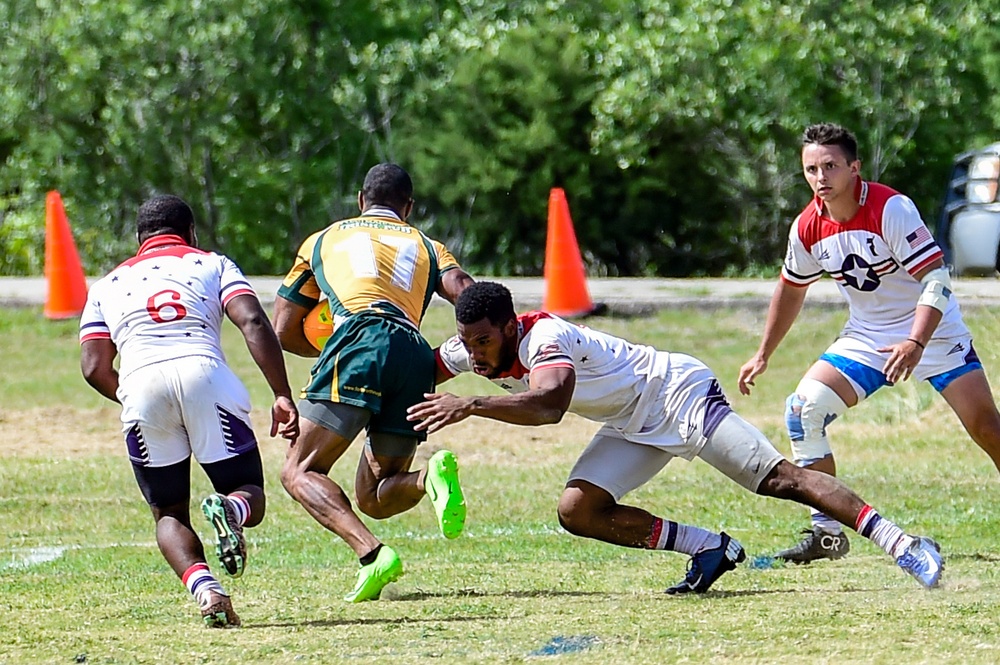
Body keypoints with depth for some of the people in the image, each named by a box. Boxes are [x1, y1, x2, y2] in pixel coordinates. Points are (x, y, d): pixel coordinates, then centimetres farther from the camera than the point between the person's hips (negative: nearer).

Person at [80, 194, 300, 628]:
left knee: (169, 514, 16)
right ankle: (231, 509, -27)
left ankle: (203, 586, -14)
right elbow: (253, 323, 6)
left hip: (140, 384, 1)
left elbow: (94, 368, 18)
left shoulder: (109, 285, 29)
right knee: (250, 495, 11)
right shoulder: (212, 264, 24)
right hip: (203, 373, -1)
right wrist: (283, 396, 3)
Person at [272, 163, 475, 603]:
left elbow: (284, 331, 33)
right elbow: (464, 293, 8)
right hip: (415, 355, 3)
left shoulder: (323, 240, 31)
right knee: (373, 498, 13)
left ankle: (372, 553, -30)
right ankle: (431, 476, -22)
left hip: (359, 340, -3)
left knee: (300, 473, -4)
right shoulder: (427, 246, 32)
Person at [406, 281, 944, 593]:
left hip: (678, 393, -9)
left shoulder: (544, 338, -29)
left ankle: (904, 546, -17)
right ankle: (710, 549, 0)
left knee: (779, 479, -17)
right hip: (637, 428, 9)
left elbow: (548, 405, -48)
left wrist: (472, 406, -52)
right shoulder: (472, 350, -4)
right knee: (578, 511, -8)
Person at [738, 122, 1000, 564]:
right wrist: (763, 355, 18)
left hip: (932, 331, -5)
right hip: (866, 339, 5)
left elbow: (936, 278, -25)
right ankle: (828, 533, -5)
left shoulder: (891, 209, -22)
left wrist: (916, 343, -38)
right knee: (804, 408, -12)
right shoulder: (808, 228, -6)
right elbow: (791, 288, 14)